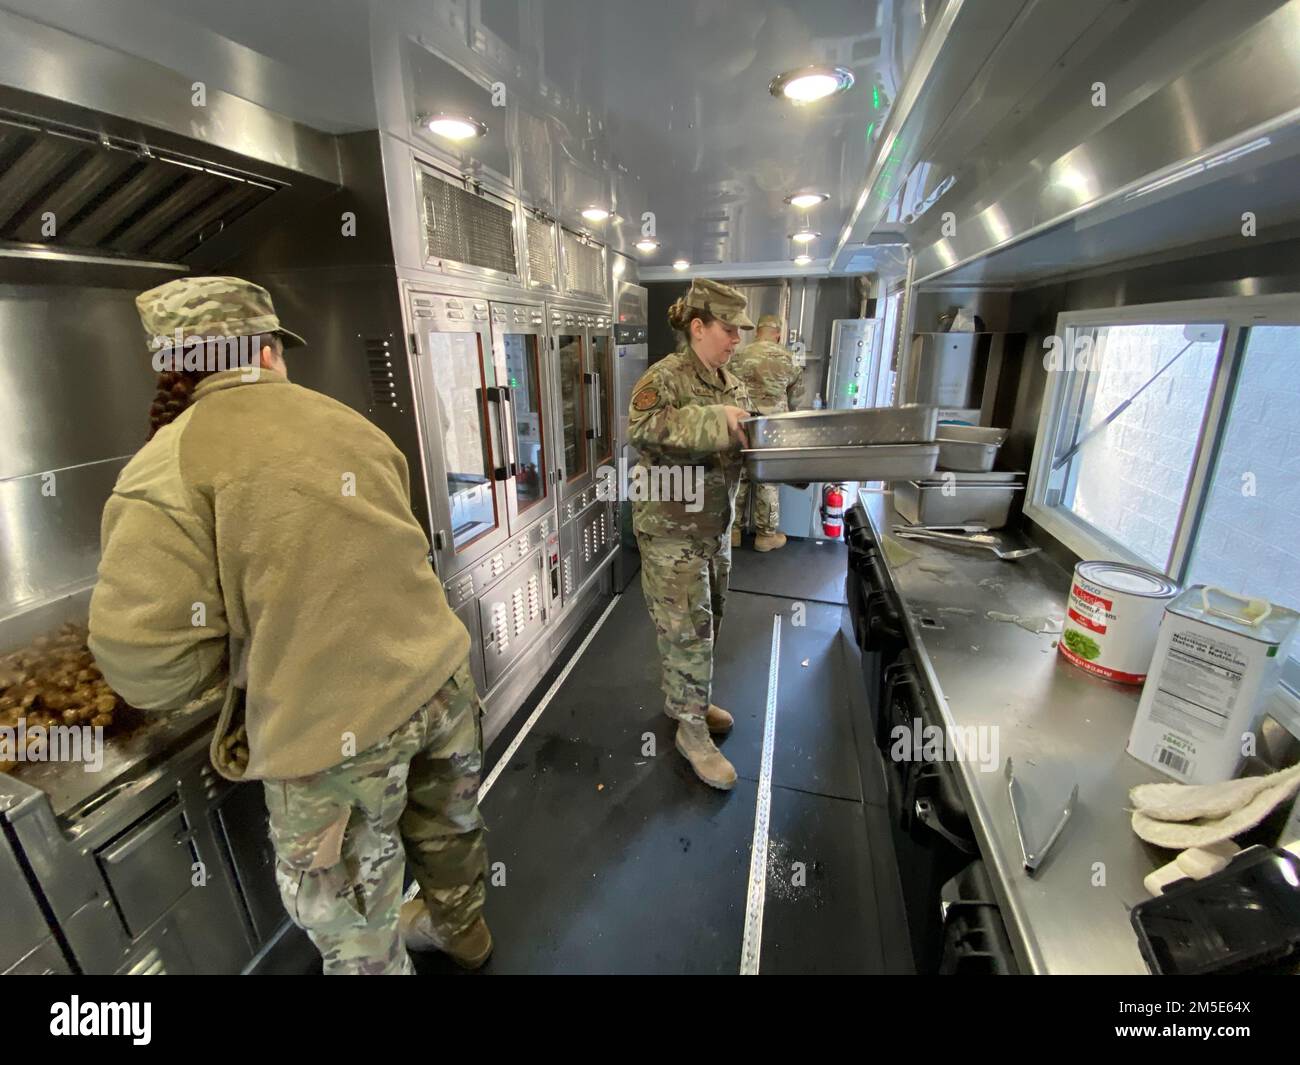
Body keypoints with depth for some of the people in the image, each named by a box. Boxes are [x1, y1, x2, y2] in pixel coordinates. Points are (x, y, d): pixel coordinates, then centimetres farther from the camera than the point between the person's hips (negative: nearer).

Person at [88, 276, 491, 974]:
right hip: (440, 678, 7)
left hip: (331, 726, -6)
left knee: (352, 927, 20)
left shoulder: (170, 464, -10)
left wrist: (239, 655, 4)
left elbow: (141, 657, -16)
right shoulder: (346, 421, 7)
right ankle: (459, 928, 60)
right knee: (446, 824, 32)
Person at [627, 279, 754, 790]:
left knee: (705, 621, 18)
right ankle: (692, 729, 15)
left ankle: (684, 698, 39)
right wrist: (714, 420, -33)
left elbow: (742, 442, 15)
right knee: (687, 628, -2)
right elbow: (641, 427, -31)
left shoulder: (731, 383, 12)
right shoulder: (665, 377, -14)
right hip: (671, 527, -8)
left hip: (716, 523, 9)